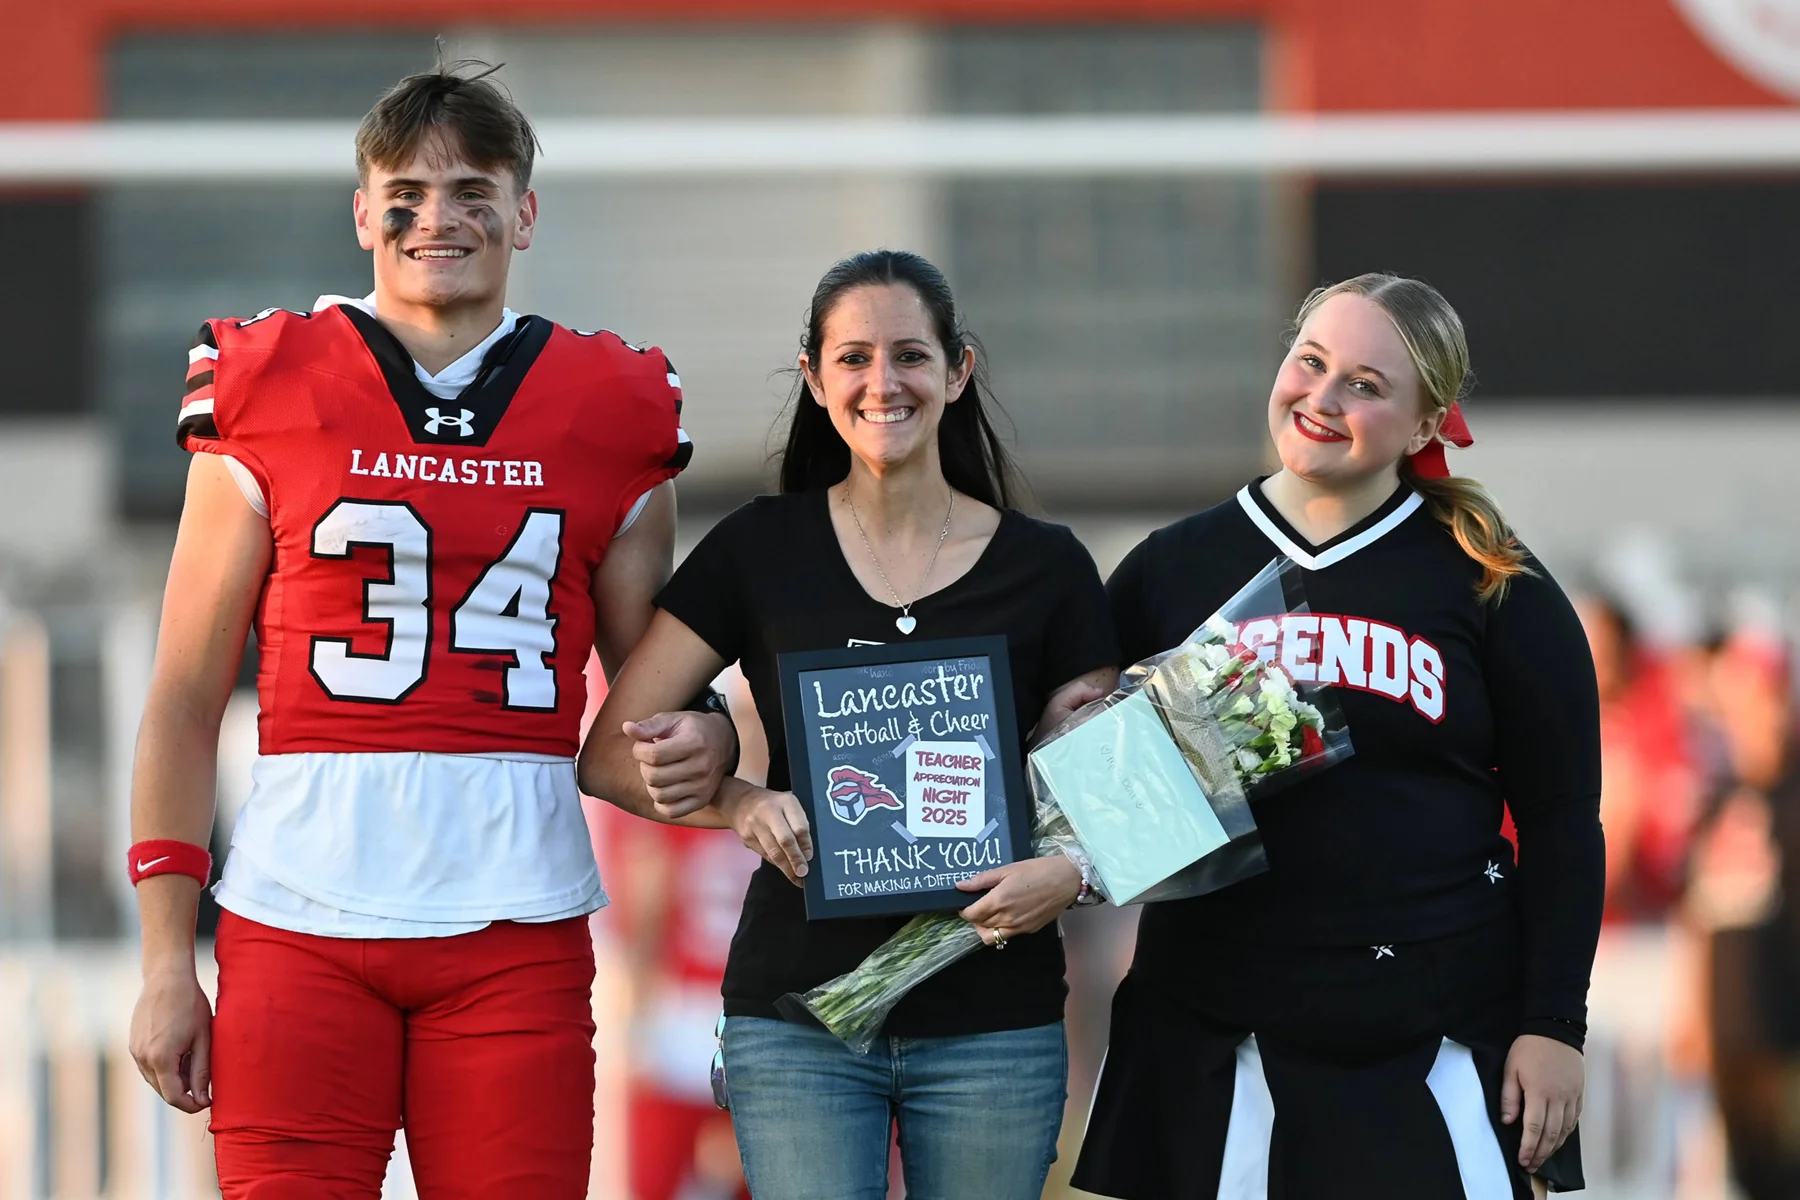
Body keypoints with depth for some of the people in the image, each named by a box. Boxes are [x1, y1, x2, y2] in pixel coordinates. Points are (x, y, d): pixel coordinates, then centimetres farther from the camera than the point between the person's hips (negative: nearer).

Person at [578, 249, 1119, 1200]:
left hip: (994, 1020, 1)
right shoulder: (760, 550, 3)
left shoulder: (1046, 569, 4)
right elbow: (610, 756, 3)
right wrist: (738, 801, -16)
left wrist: (1068, 873, -16)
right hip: (799, 1015, -1)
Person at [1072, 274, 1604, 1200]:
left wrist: (1554, 1025, -3)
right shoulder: (1171, 568, 8)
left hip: (1435, 1044, -2)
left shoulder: (1492, 587, 2)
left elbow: (1560, 823, 3)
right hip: (1211, 1048, 2)